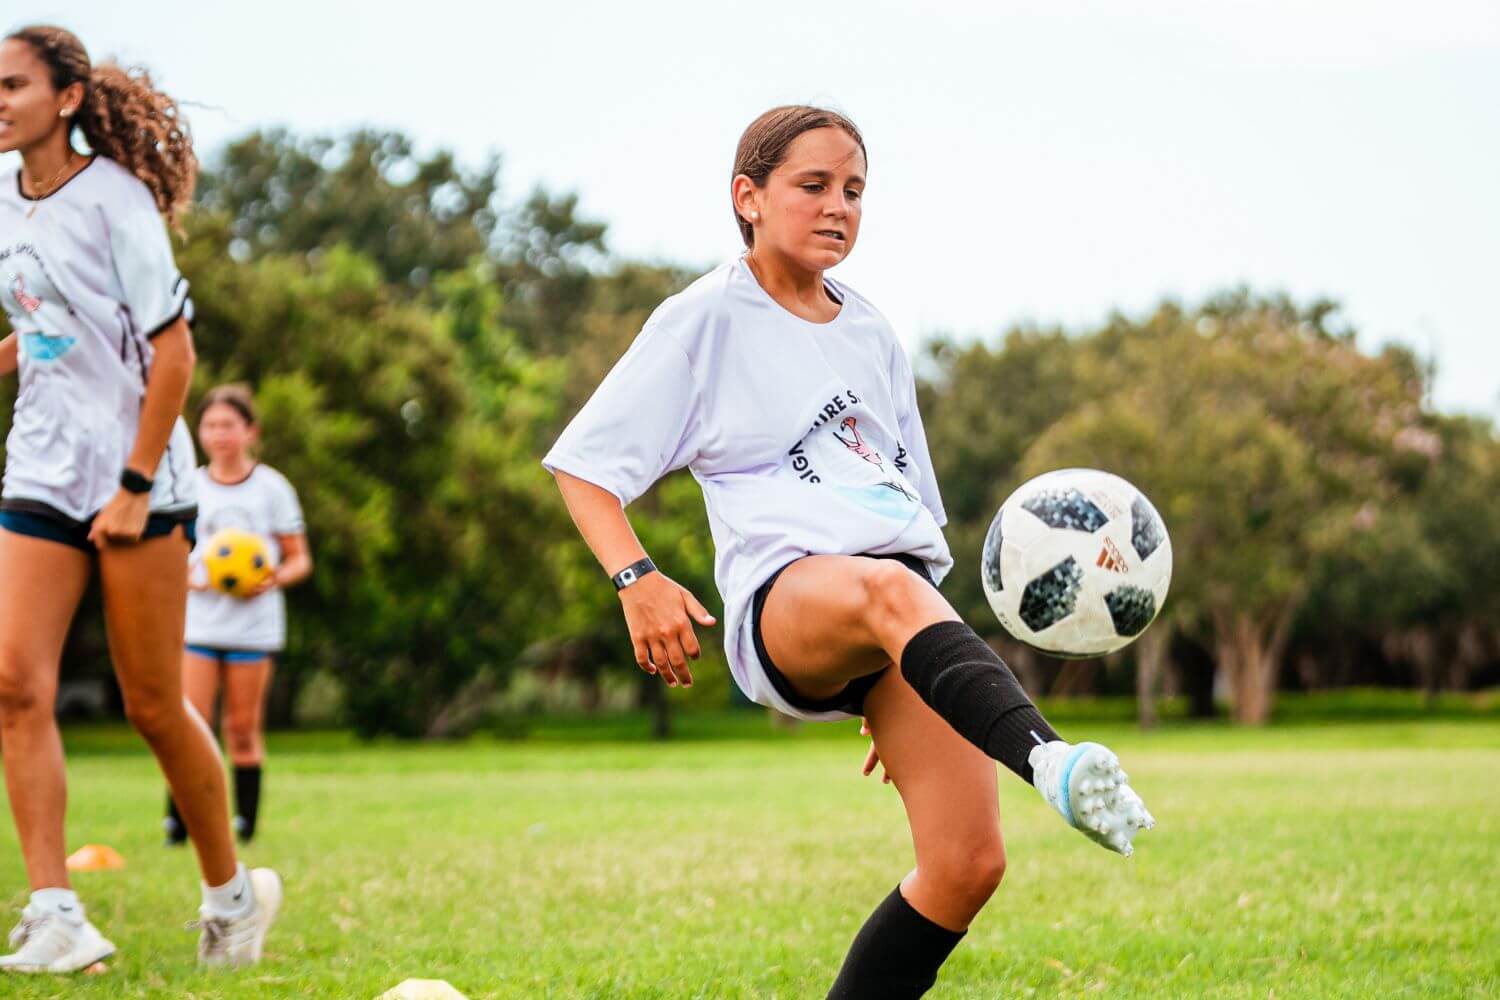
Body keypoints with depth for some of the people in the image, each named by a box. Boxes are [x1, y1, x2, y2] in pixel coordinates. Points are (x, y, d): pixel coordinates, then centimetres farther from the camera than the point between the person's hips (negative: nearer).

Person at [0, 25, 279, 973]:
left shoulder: (114, 199, -11)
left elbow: (173, 352, -12)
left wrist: (136, 486, -16)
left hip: (136, 478, -6)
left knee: (154, 707, 2)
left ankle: (232, 890, 22)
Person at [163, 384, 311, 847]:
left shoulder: (272, 488, 3)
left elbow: (300, 558, 5)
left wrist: (276, 578, -17)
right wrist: (187, 577, -11)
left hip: (254, 623, -1)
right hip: (198, 622, 1)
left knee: (243, 728, 4)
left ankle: (244, 824, 13)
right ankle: (178, 822, -5)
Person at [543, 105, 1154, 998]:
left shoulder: (872, 335, 25)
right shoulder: (703, 321, 10)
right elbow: (584, 464, 6)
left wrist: (900, 689, 28)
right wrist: (637, 579, -13)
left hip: (910, 601, 6)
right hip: (783, 593, -6)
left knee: (969, 865, -12)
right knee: (886, 590, -42)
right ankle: (1049, 760, -67)